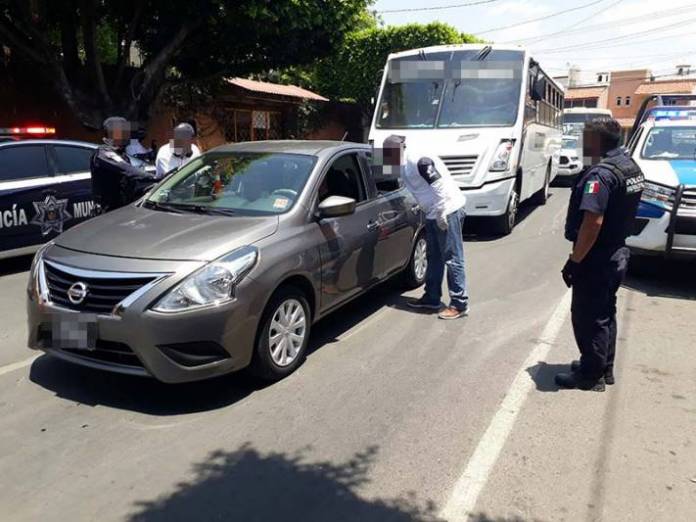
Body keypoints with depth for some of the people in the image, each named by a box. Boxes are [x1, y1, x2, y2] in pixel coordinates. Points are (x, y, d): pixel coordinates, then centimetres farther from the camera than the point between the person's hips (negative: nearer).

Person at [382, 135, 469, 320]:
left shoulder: (420, 160, -19)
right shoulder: (407, 161, 12)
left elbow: (440, 185, -25)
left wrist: (440, 214, -22)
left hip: (447, 211, -11)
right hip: (434, 214, 11)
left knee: (452, 259, -6)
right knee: (434, 257, 16)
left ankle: (459, 304, 0)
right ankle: (432, 298, 27)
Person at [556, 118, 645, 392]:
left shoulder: (601, 174, -23)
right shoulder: (631, 166, 8)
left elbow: (593, 222, -30)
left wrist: (575, 260, -23)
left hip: (597, 259, -10)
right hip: (617, 253, 10)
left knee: (587, 317, 3)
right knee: (605, 314, 20)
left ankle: (591, 376, 15)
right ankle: (604, 368, 33)